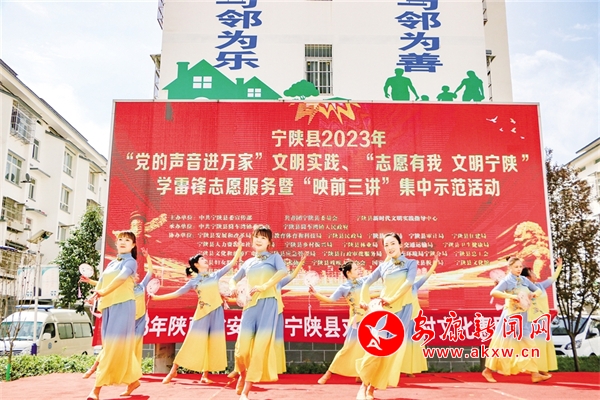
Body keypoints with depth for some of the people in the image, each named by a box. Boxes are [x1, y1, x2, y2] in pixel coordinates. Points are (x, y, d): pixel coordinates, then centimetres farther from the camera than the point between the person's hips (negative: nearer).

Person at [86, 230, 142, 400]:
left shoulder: (131, 262, -1)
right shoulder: (111, 264, 21)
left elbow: (121, 278, -19)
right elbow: (100, 282, 14)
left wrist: (104, 292, -31)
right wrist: (95, 295, -5)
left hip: (123, 305, -8)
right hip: (108, 306, 8)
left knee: (115, 345, -9)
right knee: (109, 345, 10)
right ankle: (133, 380, 20)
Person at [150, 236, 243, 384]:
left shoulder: (215, 275, 9)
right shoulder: (194, 281, 5)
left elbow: (232, 263, 7)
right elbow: (177, 293, 4)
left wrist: (239, 247, -1)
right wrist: (157, 297, -2)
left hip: (216, 313, 2)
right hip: (202, 313, -2)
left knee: (213, 343, 3)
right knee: (193, 342, -2)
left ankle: (205, 375, 12)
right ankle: (173, 370, 10)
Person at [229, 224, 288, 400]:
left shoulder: (274, 257, 9)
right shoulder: (248, 262, 20)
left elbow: (284, 271, -12)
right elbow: (234, 279, 31)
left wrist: (265, 286, -23)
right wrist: (233, 287, 5)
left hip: (268, 303, -3)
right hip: (251, 304, 4)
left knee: (261, 345, -9)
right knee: (243, 346, -5)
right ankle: (243, 375, 27)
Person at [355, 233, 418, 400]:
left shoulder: (411, 263, 5)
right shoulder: (383, 266, 12)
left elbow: (409, 282, -11)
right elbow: (367, 283, 18)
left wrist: (392, 299, -19)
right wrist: (364, 300, 3)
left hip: (402, 309, -1)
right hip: (383, 309, 1)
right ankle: (364, 386, 4)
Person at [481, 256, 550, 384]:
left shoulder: (525, 280, 9)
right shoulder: (506, 280, -10)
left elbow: (539, 290, 18)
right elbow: (493, 292, -24)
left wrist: (533, 294, -5)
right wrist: (511, 296, -29)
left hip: (522, 317, 6)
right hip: (510, 316, -6)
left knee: (528, 345, 6)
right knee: (502, 344, -2)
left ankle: (535, 374, 11)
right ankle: (488, 371, 9)